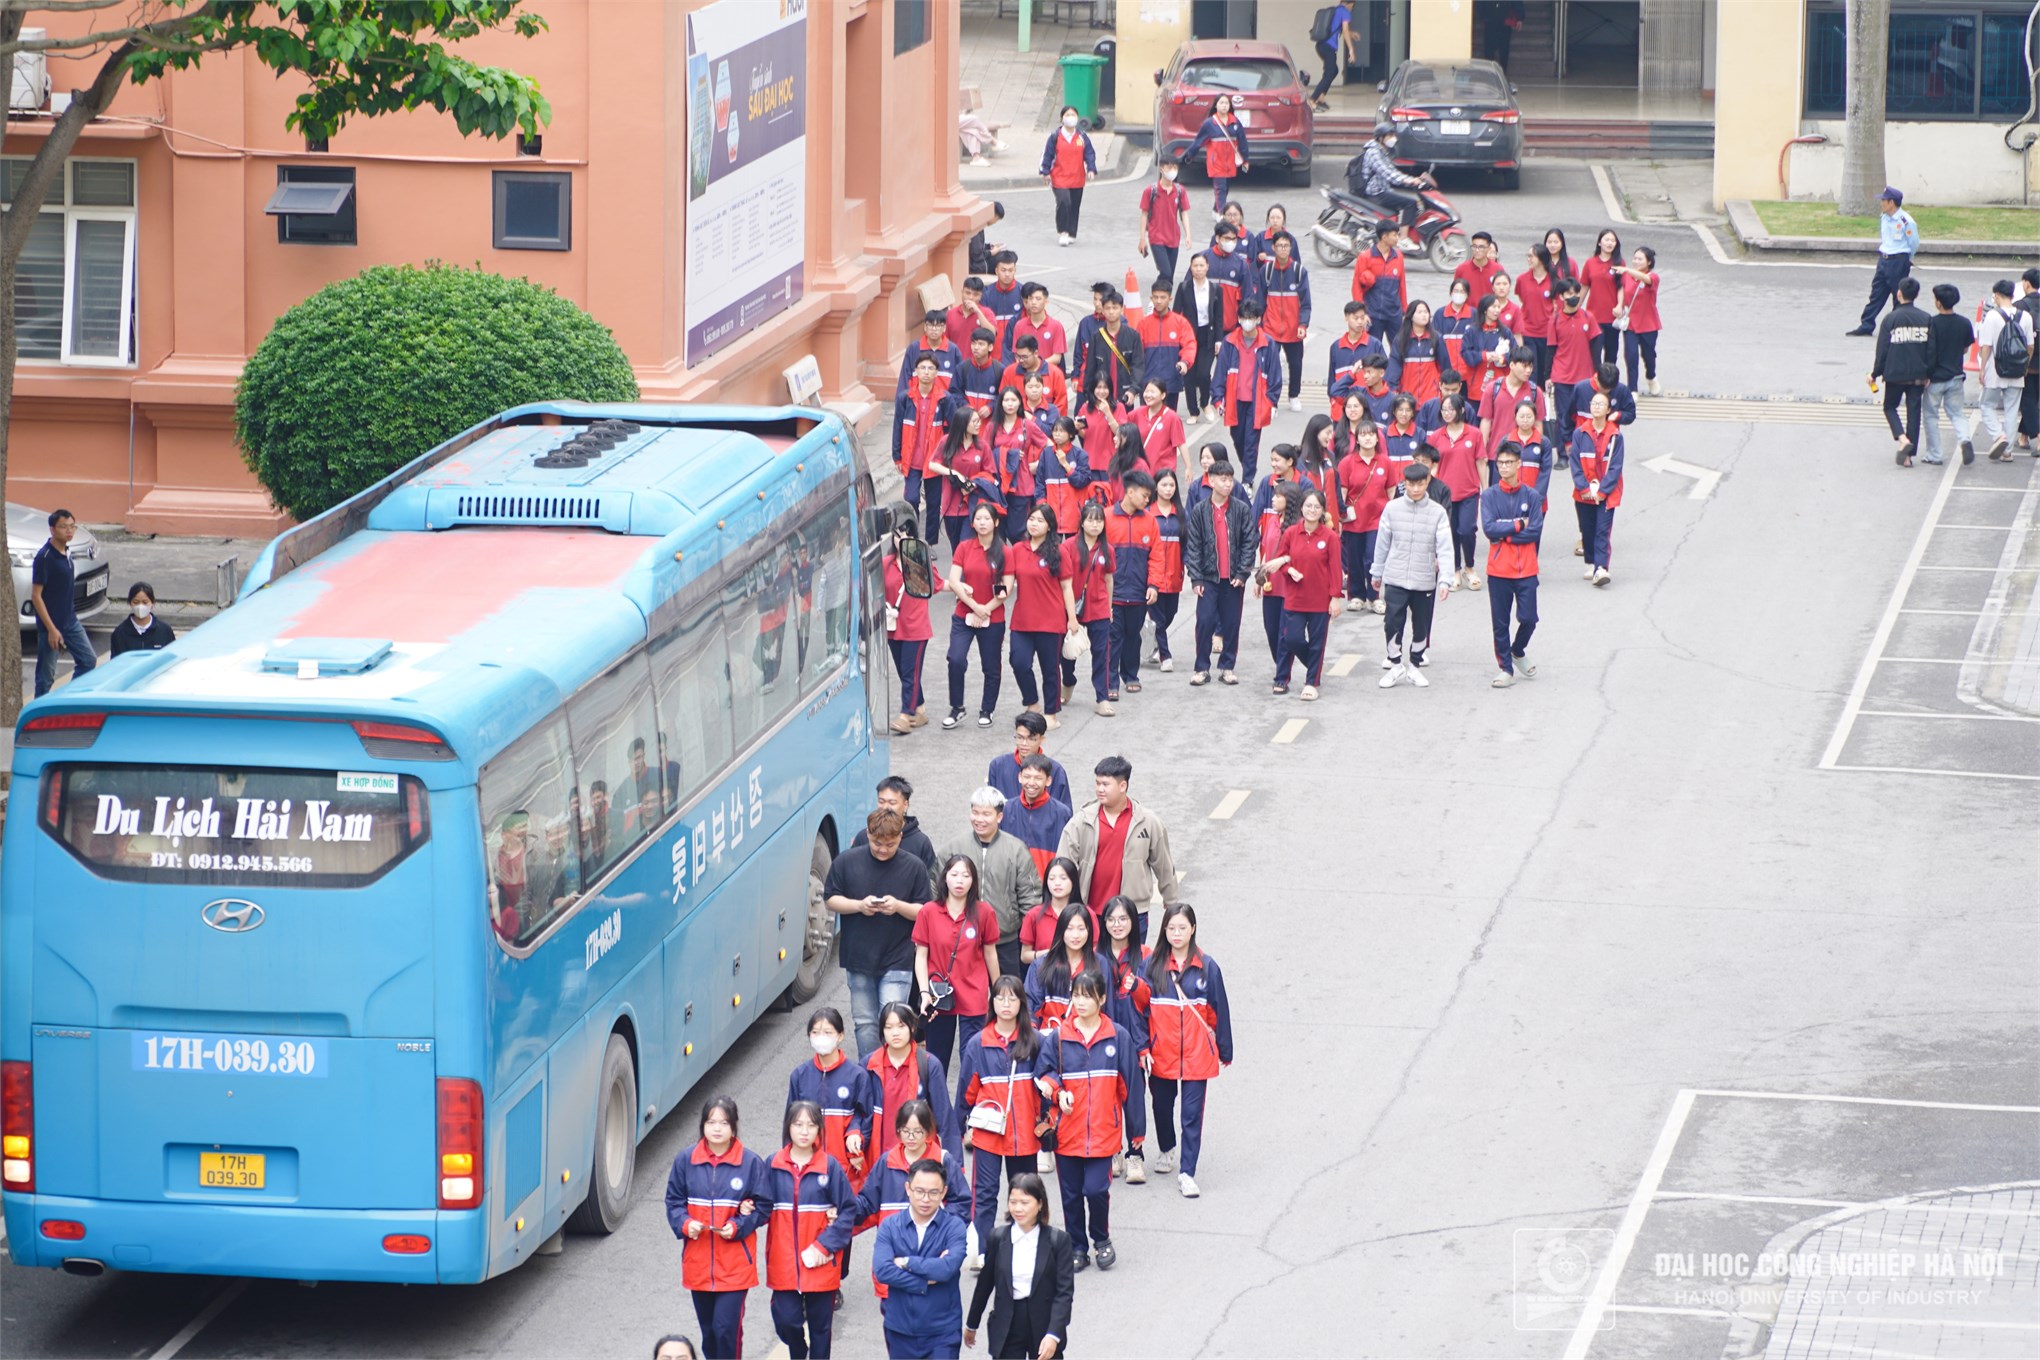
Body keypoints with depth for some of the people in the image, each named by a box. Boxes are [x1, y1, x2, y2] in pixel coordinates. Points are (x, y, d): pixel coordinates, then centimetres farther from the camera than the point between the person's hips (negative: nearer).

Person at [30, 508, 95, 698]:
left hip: (70, 622, 8)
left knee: (88, 660, 11)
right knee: (46, 675, 1)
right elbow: (36, 595, -19)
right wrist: (51, 629, -22)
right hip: (51, 625, -8)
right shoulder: (44, 557, -19)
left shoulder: (66, 553, 6)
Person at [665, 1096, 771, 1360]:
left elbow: (763, 1207, -1)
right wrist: (684, 1224, -12)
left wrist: (737, 1226, -16)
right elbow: (674, 1200, 8)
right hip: (698, 1260, 3)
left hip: (734, 1262, -3)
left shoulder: (751, 1162, -6)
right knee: (708, 1329, 14)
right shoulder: (686, 1160, 1)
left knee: (726, 1328, -10)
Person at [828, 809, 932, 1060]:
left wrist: (898, 906, -20)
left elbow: (924, 912, 0)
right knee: (865, 1023, 12)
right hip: (858, 957, 2)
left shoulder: (914, 867, -4)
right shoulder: (846, 861, -2)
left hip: (897, 961, -2)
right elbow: (830, 899, 4)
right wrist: (859, 905, -15)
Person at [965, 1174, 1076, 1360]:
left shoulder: (1058, 1240, -8)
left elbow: (1065, 1291, -11)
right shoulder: (998, 1238, -2)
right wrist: (971, 1324, 18)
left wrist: (1054, 1334, -21)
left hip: (1044, 1326, -1)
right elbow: (985, 1284, 9)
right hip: (1007, 1329, 1)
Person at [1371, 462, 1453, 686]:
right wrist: (1377, 573, 12)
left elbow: (1445, 548, -8)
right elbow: (1382, 543, 7)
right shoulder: (1392, 508, -2)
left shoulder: (1437, 512, -5)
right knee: (1393, 623, -8)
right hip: (1395, 578, 0)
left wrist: (1445, 580, -17)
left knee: (1421, 626, 9)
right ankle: (1395, 663, 12)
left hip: (1425, 581, 0)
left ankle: (1414, 665, 28)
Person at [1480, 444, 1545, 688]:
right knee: (1500, 622, 3)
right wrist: (1518, 525, -12)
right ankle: (1505, 667, 13)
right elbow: (1489, 528, -11)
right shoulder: (1489, 496, 0)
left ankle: (1517, 651, 27)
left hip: (1526, 569, 0)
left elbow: (1536, 531, -8)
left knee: (1528, 618, -2)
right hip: (1498, 569, 0)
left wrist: (1504, 534, -12)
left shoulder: (1531, 496, 0)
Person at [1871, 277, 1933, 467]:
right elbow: (1931, 350, 3)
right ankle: (1908, 455, 7)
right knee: (1913, 411, 9)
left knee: (1890, 407, 15)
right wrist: (1928, 374, 12)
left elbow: (1882, 350, -7)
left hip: (1895, 373, -2)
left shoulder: (1890, 319, -9)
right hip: (1918, 375, 2)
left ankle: (1903, 439, -11)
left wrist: (1875, 373, 4)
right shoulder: (1926, 319, 0)